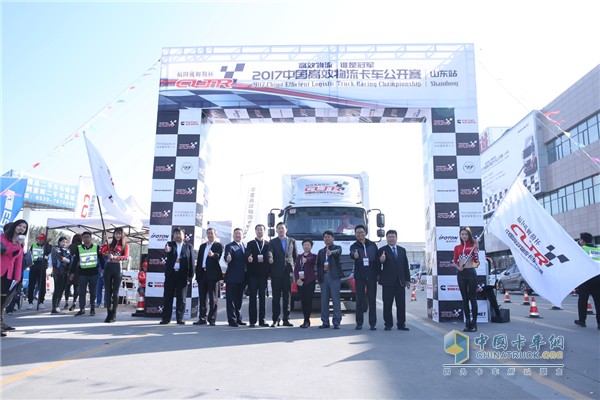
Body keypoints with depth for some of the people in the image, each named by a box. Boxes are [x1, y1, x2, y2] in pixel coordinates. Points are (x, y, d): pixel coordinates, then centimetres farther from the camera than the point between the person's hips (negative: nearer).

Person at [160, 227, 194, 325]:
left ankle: (180, 318, 10)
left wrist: (190, 275, -3)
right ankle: (166, 318, 10)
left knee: (181, 298, 3)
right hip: (170, 274, 1)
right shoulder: (170, 244, 7)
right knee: (167, 297, 3)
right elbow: (167, 252, -16)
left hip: (182, 275, 0)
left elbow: (191, 261, 3)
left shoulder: (189, 247, 7)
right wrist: (166, 251, -41)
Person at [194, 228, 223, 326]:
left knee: (213, 298, -2)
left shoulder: (219, 246, 1)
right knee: (202, 298, 9)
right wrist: (197, 273, 9)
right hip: (202, 274, 6)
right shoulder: (202, 246, 19)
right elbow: (199, 260, 17)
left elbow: (218, 256, -18)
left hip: (213, 275, -6)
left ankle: (212, 319, 2)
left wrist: (213, 255, -40)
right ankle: (203, 318, 16)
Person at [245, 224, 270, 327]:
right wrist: (249, 258, -29)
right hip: (253, 274, -1)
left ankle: (261, 320, 8)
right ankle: (253, 321, 1)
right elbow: (247, 255, -8)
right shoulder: (250, 244, 9)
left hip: (263, 274, 1)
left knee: (263, 298, 3)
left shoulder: (268, 244, 12)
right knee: (252, 298, -1)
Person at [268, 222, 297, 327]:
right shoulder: (273, 242, 7)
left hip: (288, 272, 1)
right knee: (276, 297, 1)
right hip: (276, 273, -1)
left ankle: (286, 319, 10)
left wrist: (295, 270, 4)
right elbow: (270, 253, -9)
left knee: (287, 297, 4)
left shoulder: (292, 241, 13)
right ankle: (275, 319, 6)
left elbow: (295, 256, 12)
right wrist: (270, 257, -32)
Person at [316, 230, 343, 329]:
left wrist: (331, 253, -43)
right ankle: (325, 322, 12)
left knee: (336, 300, -6)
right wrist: (319, 278, 4)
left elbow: (337, 252, -21)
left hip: (334, 277, -5)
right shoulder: (321, 251, 19)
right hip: (324, 277, 5)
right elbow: (318, 265, 16)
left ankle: (336, 322, -3)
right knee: (324, 300, 6)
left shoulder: (337, 248, 5)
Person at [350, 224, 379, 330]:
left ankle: (373, 323, 8)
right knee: (360, 300, 3)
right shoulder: (354, 246, 0)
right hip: (359, 277, -1)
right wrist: (354, 255, -48)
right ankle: (359, 323, 10)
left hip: (372, 276, 1)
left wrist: (378, 273, 2)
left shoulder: (373, 245, 8)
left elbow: (377, 259, 10)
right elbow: (352, 254, -24)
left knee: (372, 300, 3)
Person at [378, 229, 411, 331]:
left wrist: (407, 279, 11)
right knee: (387, 304, 2)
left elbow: (405, 265, 14)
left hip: (400, 281, 4)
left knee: (401, 304, 5)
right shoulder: (382, 250, -1)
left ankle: (401, 324, 13)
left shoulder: (402, 250, 13)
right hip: (388, 281, -4)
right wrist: (381, 261, -28)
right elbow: (378, 266, -5)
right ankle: (388, 324, 10)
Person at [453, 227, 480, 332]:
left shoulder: (473, 245, 3)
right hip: (461, 273, 3)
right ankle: (467, 322, 12)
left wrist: (476, 249, -15)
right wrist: (458, 266, -9)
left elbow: (476, 261, -4)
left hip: (471, 272, -3)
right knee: (465, 298, 6)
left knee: (472, 298, -1)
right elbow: (455, 262, 12)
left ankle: (474, 323, 4)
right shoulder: (457, 247, 11)